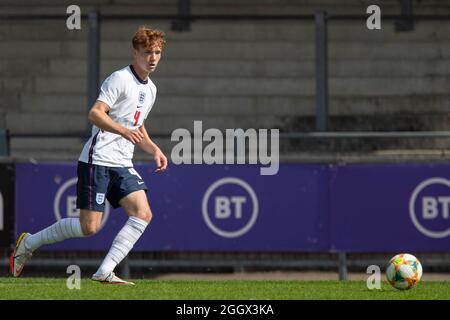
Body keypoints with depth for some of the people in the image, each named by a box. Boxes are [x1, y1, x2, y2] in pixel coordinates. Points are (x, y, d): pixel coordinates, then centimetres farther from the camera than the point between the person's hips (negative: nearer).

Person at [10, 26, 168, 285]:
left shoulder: (150, 89, 16)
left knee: (143, 214, -11)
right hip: (97, 160, -8)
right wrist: (124, 131, -34)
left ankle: (105, 272, -10)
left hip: (122, 165, 8)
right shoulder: (120, 79, -11)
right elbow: (95, 114, -22)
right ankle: (29, 243, 11)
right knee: (89, 226, -9)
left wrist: (154, 150, 15)